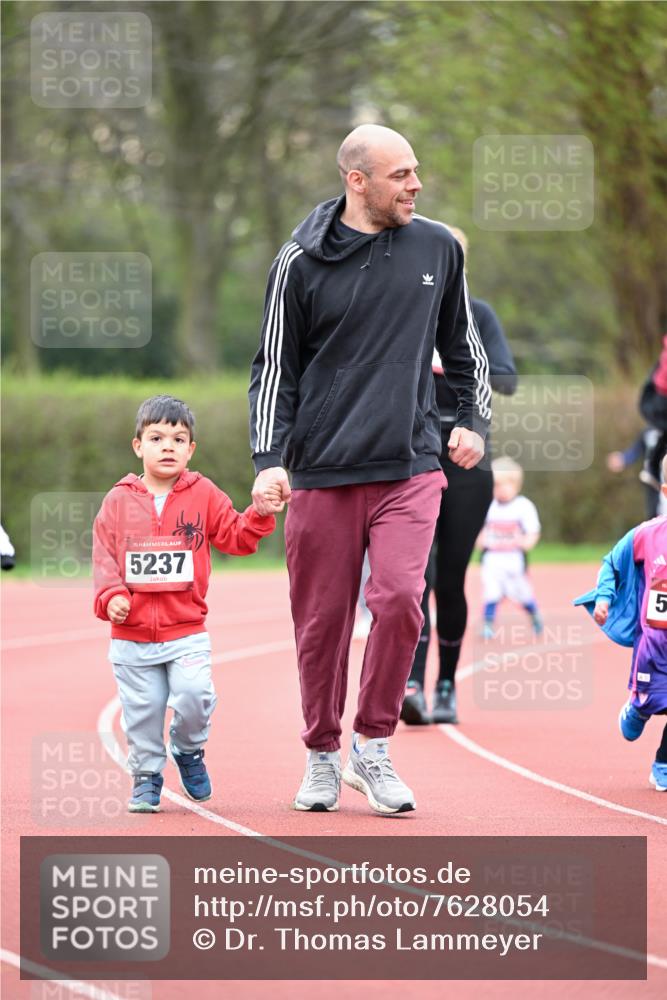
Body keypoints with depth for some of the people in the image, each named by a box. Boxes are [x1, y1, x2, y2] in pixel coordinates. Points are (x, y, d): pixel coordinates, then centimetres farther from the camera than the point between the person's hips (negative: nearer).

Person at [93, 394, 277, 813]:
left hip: (187, 630, -1)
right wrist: (112, 596, -14)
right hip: (132, 633, 1)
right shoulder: (119, 501, 4)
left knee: (195, 694, -17)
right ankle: (147, 777, 22)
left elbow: (236, 537, 4)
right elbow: (104, 557, 1)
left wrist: (260, 515, -14)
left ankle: (188, 749, 12)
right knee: (142, 710, 4)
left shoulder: (204, 495, 5)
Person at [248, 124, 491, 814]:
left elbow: (463, 345, 21)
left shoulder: (438, 248, 7)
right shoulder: (302, 262, -2)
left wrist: (474, 420, 9)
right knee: (322, 619, 3)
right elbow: (275, 367, 4)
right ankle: (322, 757, 20)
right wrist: (269, 460, -5)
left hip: (411, 467, 1)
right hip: (322, 472, -1)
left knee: (400, 600, -15)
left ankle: (373, 749, 0)